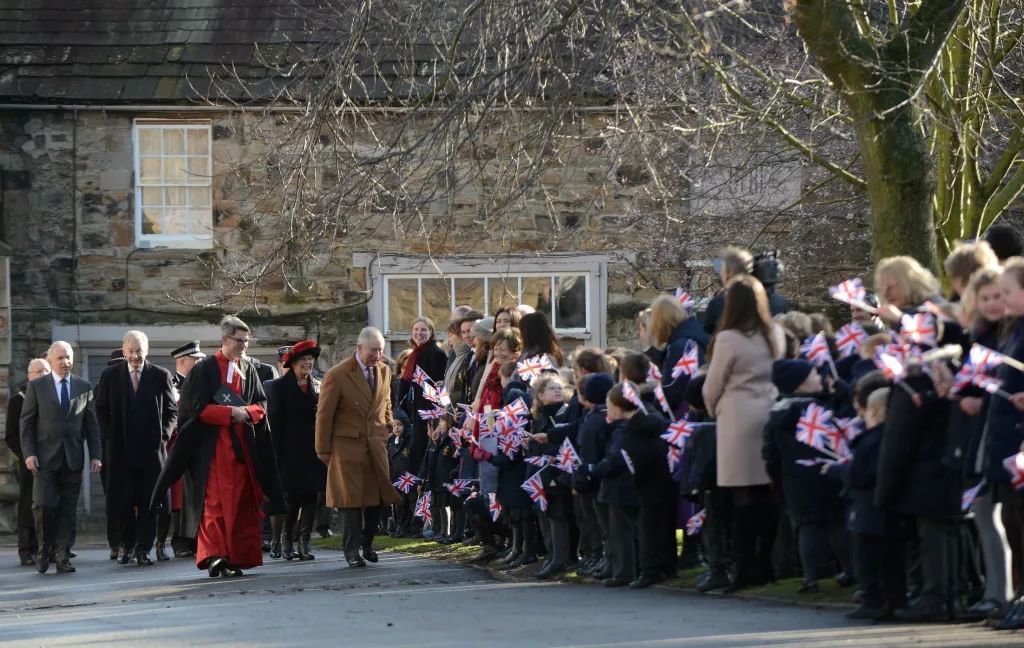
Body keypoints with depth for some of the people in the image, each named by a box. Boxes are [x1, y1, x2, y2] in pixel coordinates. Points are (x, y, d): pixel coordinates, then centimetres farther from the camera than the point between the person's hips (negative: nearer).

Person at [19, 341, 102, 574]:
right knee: (44, 505, -10)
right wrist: (29, 453, -8)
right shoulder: (36, 386, 4)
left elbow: (92, 424, 10)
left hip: (73, 457, 2)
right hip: (46, 456, -2)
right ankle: (44, 549, 10)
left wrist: (95, 455, 3)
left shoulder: (84, 387, 10)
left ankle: (62, 556, 5)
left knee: (67, 509, 1)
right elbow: (26, 423, 3)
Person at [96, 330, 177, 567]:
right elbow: (101, 410, 11)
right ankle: (126, 545, 18)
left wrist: (162, 435, -2)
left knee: (149, 501, -1)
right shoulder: (110, 376, 5)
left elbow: (172, 410, 9)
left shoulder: (161, 376, 3)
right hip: (121, 449, 0)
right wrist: (111, 435, 1)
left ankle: (143, 549, 3)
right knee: (123, 500, 2)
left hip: (151, 447, 0)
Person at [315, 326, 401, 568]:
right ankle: (352, 551, 4)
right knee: (351, 499, -3)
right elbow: (324, 414, -5)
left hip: (376, 444, 5)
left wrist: (389, 423, 6)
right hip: (347, 445, -5)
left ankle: (367, 544, 22)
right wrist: (323, 449, -3)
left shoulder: (384, 371, 7)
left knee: (378, 496, 4)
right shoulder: (337, 375, -11)